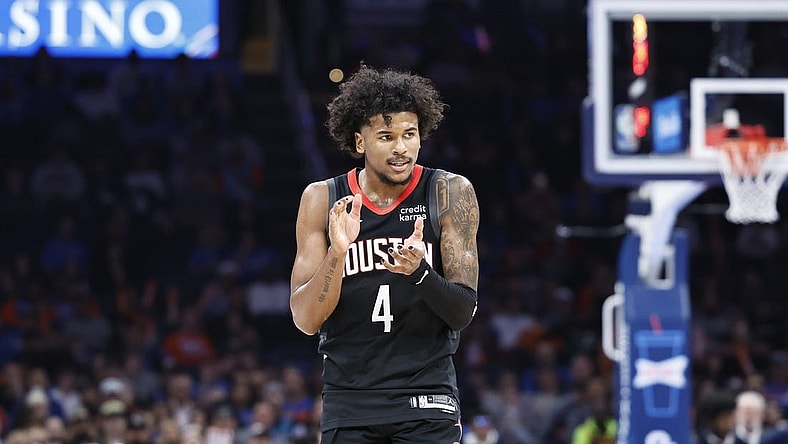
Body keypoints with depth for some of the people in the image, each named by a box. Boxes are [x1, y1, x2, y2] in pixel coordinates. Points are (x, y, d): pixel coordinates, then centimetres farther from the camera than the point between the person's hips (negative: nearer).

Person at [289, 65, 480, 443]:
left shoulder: (450, 193, -2)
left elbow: (464, 313, -5)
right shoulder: (322, 200, 1)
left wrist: (420, 272, -25)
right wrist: (337, 251, -20)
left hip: (426, 400, -2)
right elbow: (306, 320, -4)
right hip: (348, 404, 2)